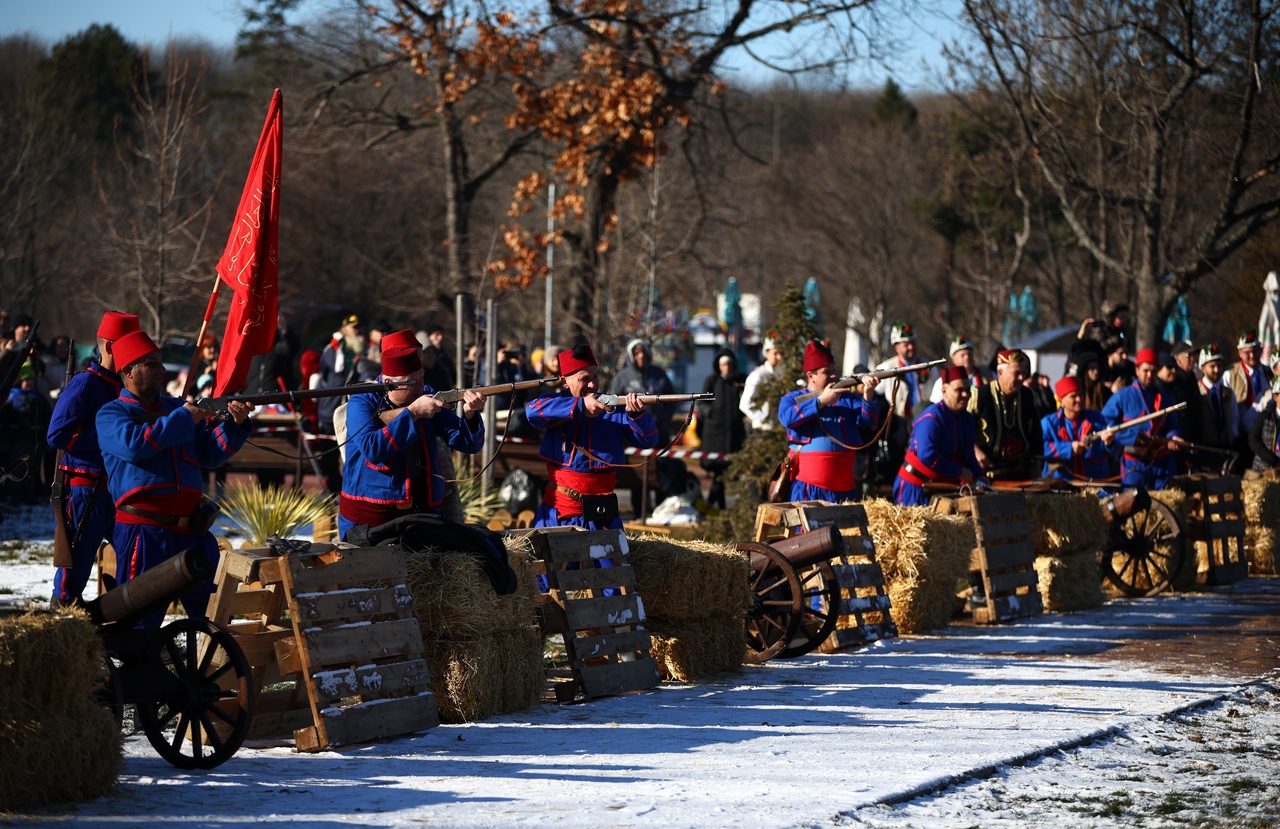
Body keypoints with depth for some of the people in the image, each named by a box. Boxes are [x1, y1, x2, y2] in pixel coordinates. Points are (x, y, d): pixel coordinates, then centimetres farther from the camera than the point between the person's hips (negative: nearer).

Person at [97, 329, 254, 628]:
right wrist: (183, 419, -13)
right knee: (141, 618, -6)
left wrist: (235, 424, -5)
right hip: (143, 533, -6)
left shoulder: (177, 408, 19)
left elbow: (211, 454, 12)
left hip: (190, 530, 6)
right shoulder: (110, 414, 3)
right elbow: (134, 444, -18)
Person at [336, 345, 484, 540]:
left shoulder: (428, 396, 4)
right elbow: (372, 449, -24)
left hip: (423, 511, 3)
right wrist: (412, 413, -25)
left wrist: (469, 414, -20)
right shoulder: (362, 403, -6)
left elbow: (468, 443, 1)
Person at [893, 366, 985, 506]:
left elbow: (968, 456, 19)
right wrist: (960, 473, -20)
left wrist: (978, 478, 2)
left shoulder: (968, 419, 10)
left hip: (944, 489, 7)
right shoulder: (932, 419, -18)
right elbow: (927, 456, -27)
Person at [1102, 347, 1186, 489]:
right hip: (1134, 464, -4)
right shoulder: (1122, 397, 2)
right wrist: (1134, 437, -14)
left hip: (1161, 462, 4)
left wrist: (1172, 437, -8)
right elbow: (1107, 424, -5)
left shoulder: (1165, 400, 15)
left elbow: (1174, 426, 16)